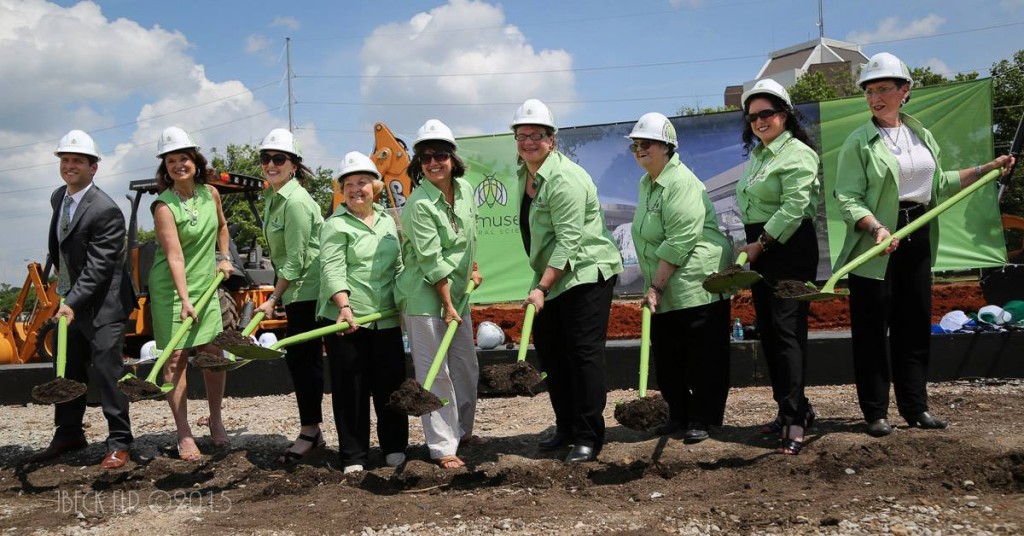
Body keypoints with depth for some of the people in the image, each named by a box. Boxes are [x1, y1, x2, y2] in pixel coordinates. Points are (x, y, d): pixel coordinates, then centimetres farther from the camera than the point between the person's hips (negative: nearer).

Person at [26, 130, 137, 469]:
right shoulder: (58, 197, 6)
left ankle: (119, 444, 1)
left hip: (103, 304, -9)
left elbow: (98, 267, -24)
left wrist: (73, 302, -29)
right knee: (68, 371, 16)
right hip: (71, 299, 9)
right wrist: (60, 270, 16)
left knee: (107, 371, -7)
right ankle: (68, 435, 29)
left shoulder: (105, 210, -21)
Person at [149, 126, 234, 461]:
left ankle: (215, 421, 23)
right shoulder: (164, 206, -14)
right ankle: (184, 435, 3)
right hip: (171, 290, -5)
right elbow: (174, 256, -23)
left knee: (213, 355, 4)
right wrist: (184, 299, -30)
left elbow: (221, 226, 25)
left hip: (206, 286, 5)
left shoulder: (210, 194, 2)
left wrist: (223, 257, 18)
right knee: (176, 358, -4)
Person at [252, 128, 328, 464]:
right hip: (295, 291, 10)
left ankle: (309, 432, 5)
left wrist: (272, 300, -14)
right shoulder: (273, 198, 12)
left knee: (301, 358, -5)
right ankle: (313, 432, 20)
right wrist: (277, 297, 17)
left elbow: (295, 261, -19)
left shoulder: (296, 202, -18)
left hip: (308, 290, -10)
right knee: (304, 359, 12)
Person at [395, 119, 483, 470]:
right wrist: (448, 306, -18)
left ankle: (462, 431, 34)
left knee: (467, 368, 16)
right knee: (435, 373, -2)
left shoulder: (464, 189, 2)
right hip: (425, 296, -8)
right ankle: (443, 447, 7)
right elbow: (432, 262, -20)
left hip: (456, 292, 8)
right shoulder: (419, 205, -20)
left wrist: (473, 270, 24)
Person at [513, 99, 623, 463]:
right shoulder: (524, 171, 9)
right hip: (551, 276, 10)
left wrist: (542, 288, -27)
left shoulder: (564, 179, -20)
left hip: (586, 273, -10)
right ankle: (566, 428, 25)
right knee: (549, 352, 12)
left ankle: (589, 437, -1)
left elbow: (569, 241, -25)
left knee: (583, 352, -8)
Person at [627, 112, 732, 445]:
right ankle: (679, 414, 26)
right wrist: (653, 286, 20)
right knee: (665, 356, 13)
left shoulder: (682, 183, -17)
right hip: (666, 290, 10)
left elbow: (680, 242, -23)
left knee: (704, 356, 0)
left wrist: (656, 286, -20)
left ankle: (702, 420, 10)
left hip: (699, 285, -9)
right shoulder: (645, 183, 14)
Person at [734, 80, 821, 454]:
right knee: (768, 331, 9)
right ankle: (795, 408, 19)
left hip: (790, 248, -9)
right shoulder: (758, 154, 18)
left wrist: (762, 244, -16)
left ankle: (793, 419, -10)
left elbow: (794, 207, -18)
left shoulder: (797, 154, -9)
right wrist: (751, 247, 13)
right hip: (759, 249, 9)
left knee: (787, 330, -12)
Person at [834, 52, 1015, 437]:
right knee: (872, 329, 0)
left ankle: (915, 406, 22)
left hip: (918, 240, 5)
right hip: (875, 246, -5)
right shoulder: (859, 142, -7)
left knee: (915, 325, 10)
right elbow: (847, 199, -13)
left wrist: (986, 169, 17)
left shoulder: (922, 135, 10)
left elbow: (939, 185, 20)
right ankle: (875, 412, 11)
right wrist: (877, 228, -28)